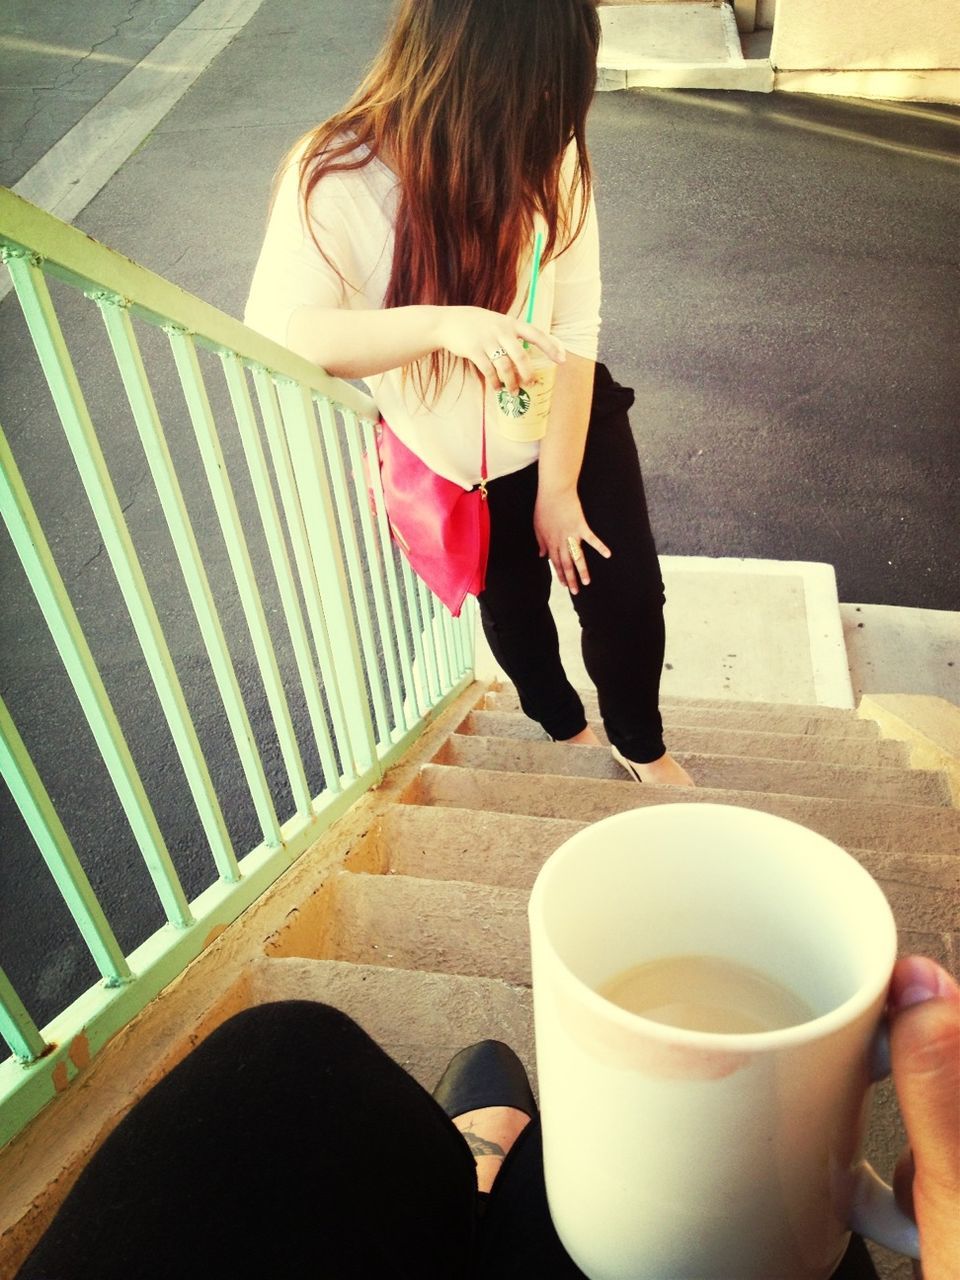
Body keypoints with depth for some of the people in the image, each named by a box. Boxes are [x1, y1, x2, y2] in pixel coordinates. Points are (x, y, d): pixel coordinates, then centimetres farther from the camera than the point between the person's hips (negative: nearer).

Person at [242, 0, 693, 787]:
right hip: (455, 463, -1)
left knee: (628, 591, 6)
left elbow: (574, 325, -17)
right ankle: (563, 727, 55)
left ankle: (641, 743, 40)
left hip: (570, 424, 1)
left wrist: (558, 488, -16)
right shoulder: (335, 179, -28)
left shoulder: (547, 151, -21)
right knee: (512, 603, 21)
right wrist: (441, 323, -51)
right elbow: (274, 334, -37)